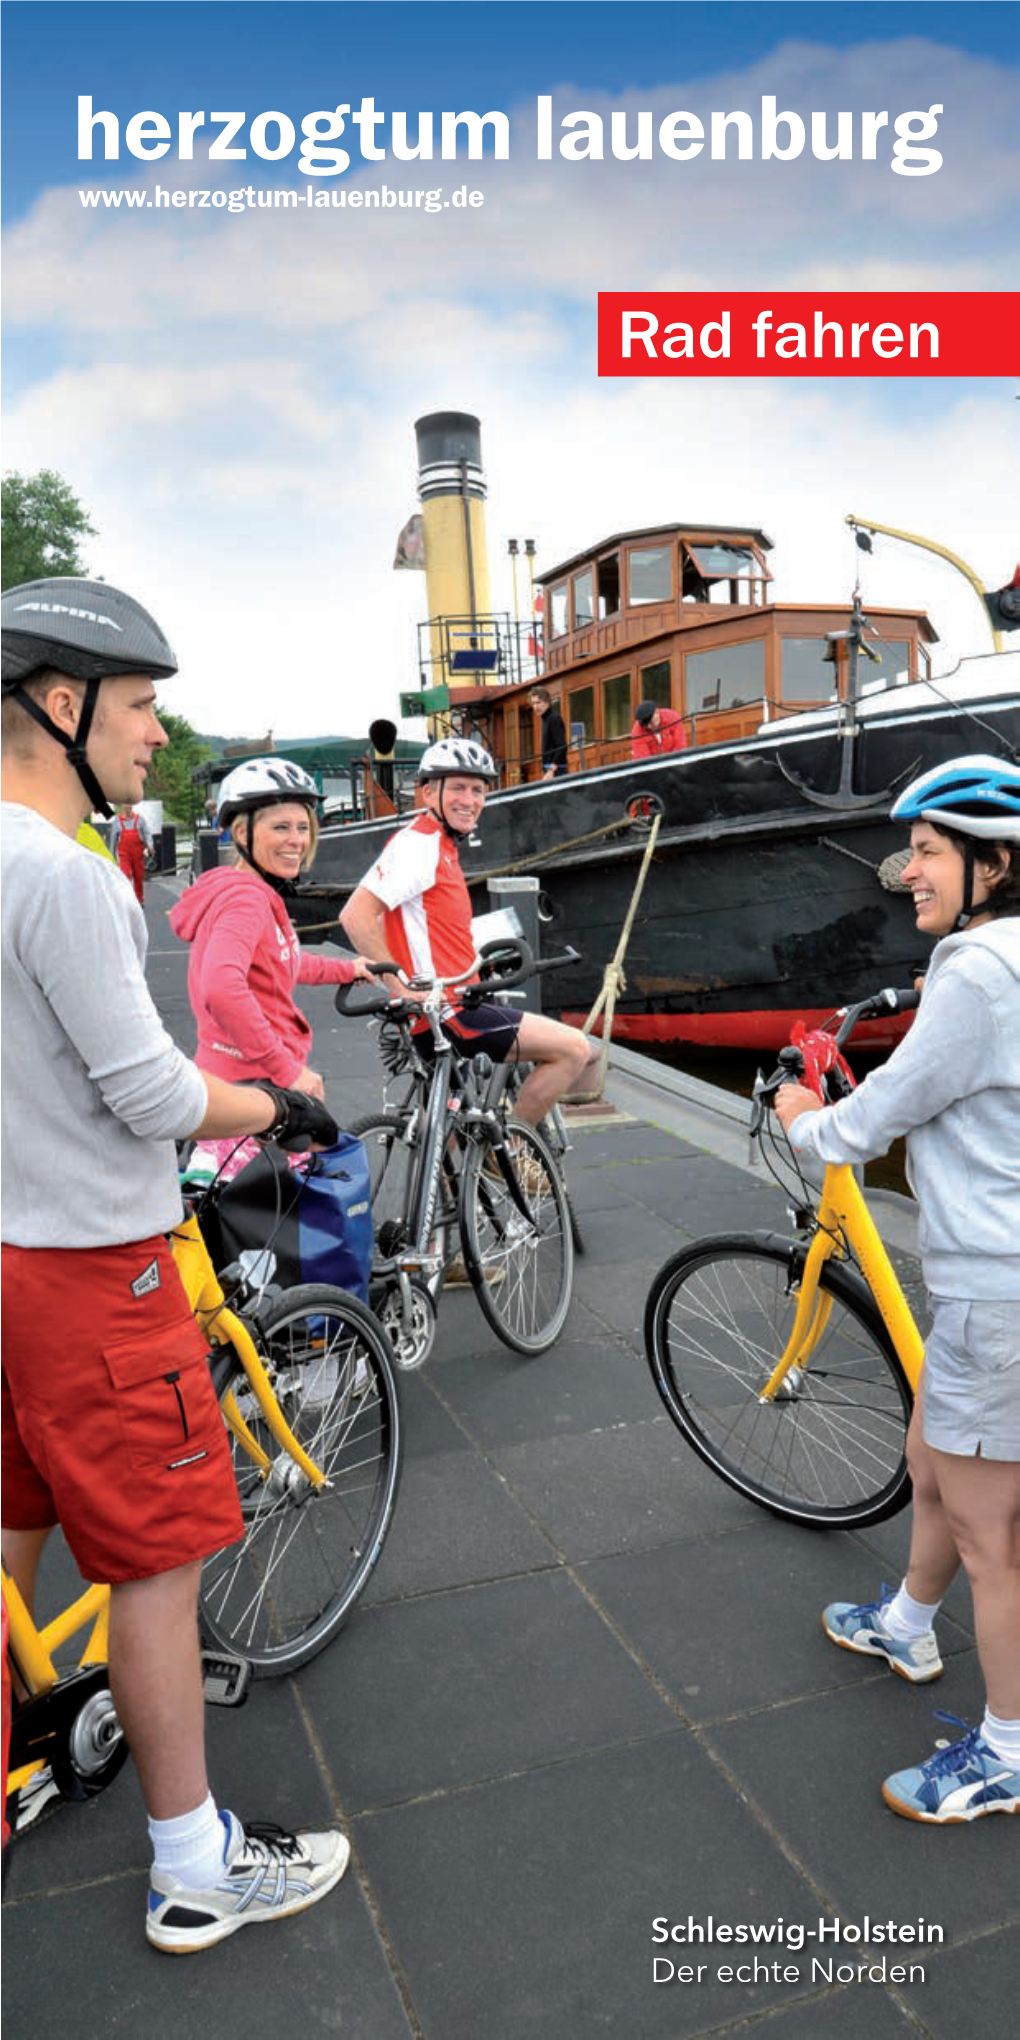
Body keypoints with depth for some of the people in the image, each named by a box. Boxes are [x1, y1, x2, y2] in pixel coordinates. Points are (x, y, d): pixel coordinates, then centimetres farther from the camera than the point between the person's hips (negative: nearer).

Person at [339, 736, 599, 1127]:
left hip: (456, 1005, 10)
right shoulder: (418, 842, -13)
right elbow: (355, 916, -22)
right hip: (445, 1015, -10)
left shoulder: (441, 846, 19)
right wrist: (403, 987, -22)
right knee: (573, 1050, -11)